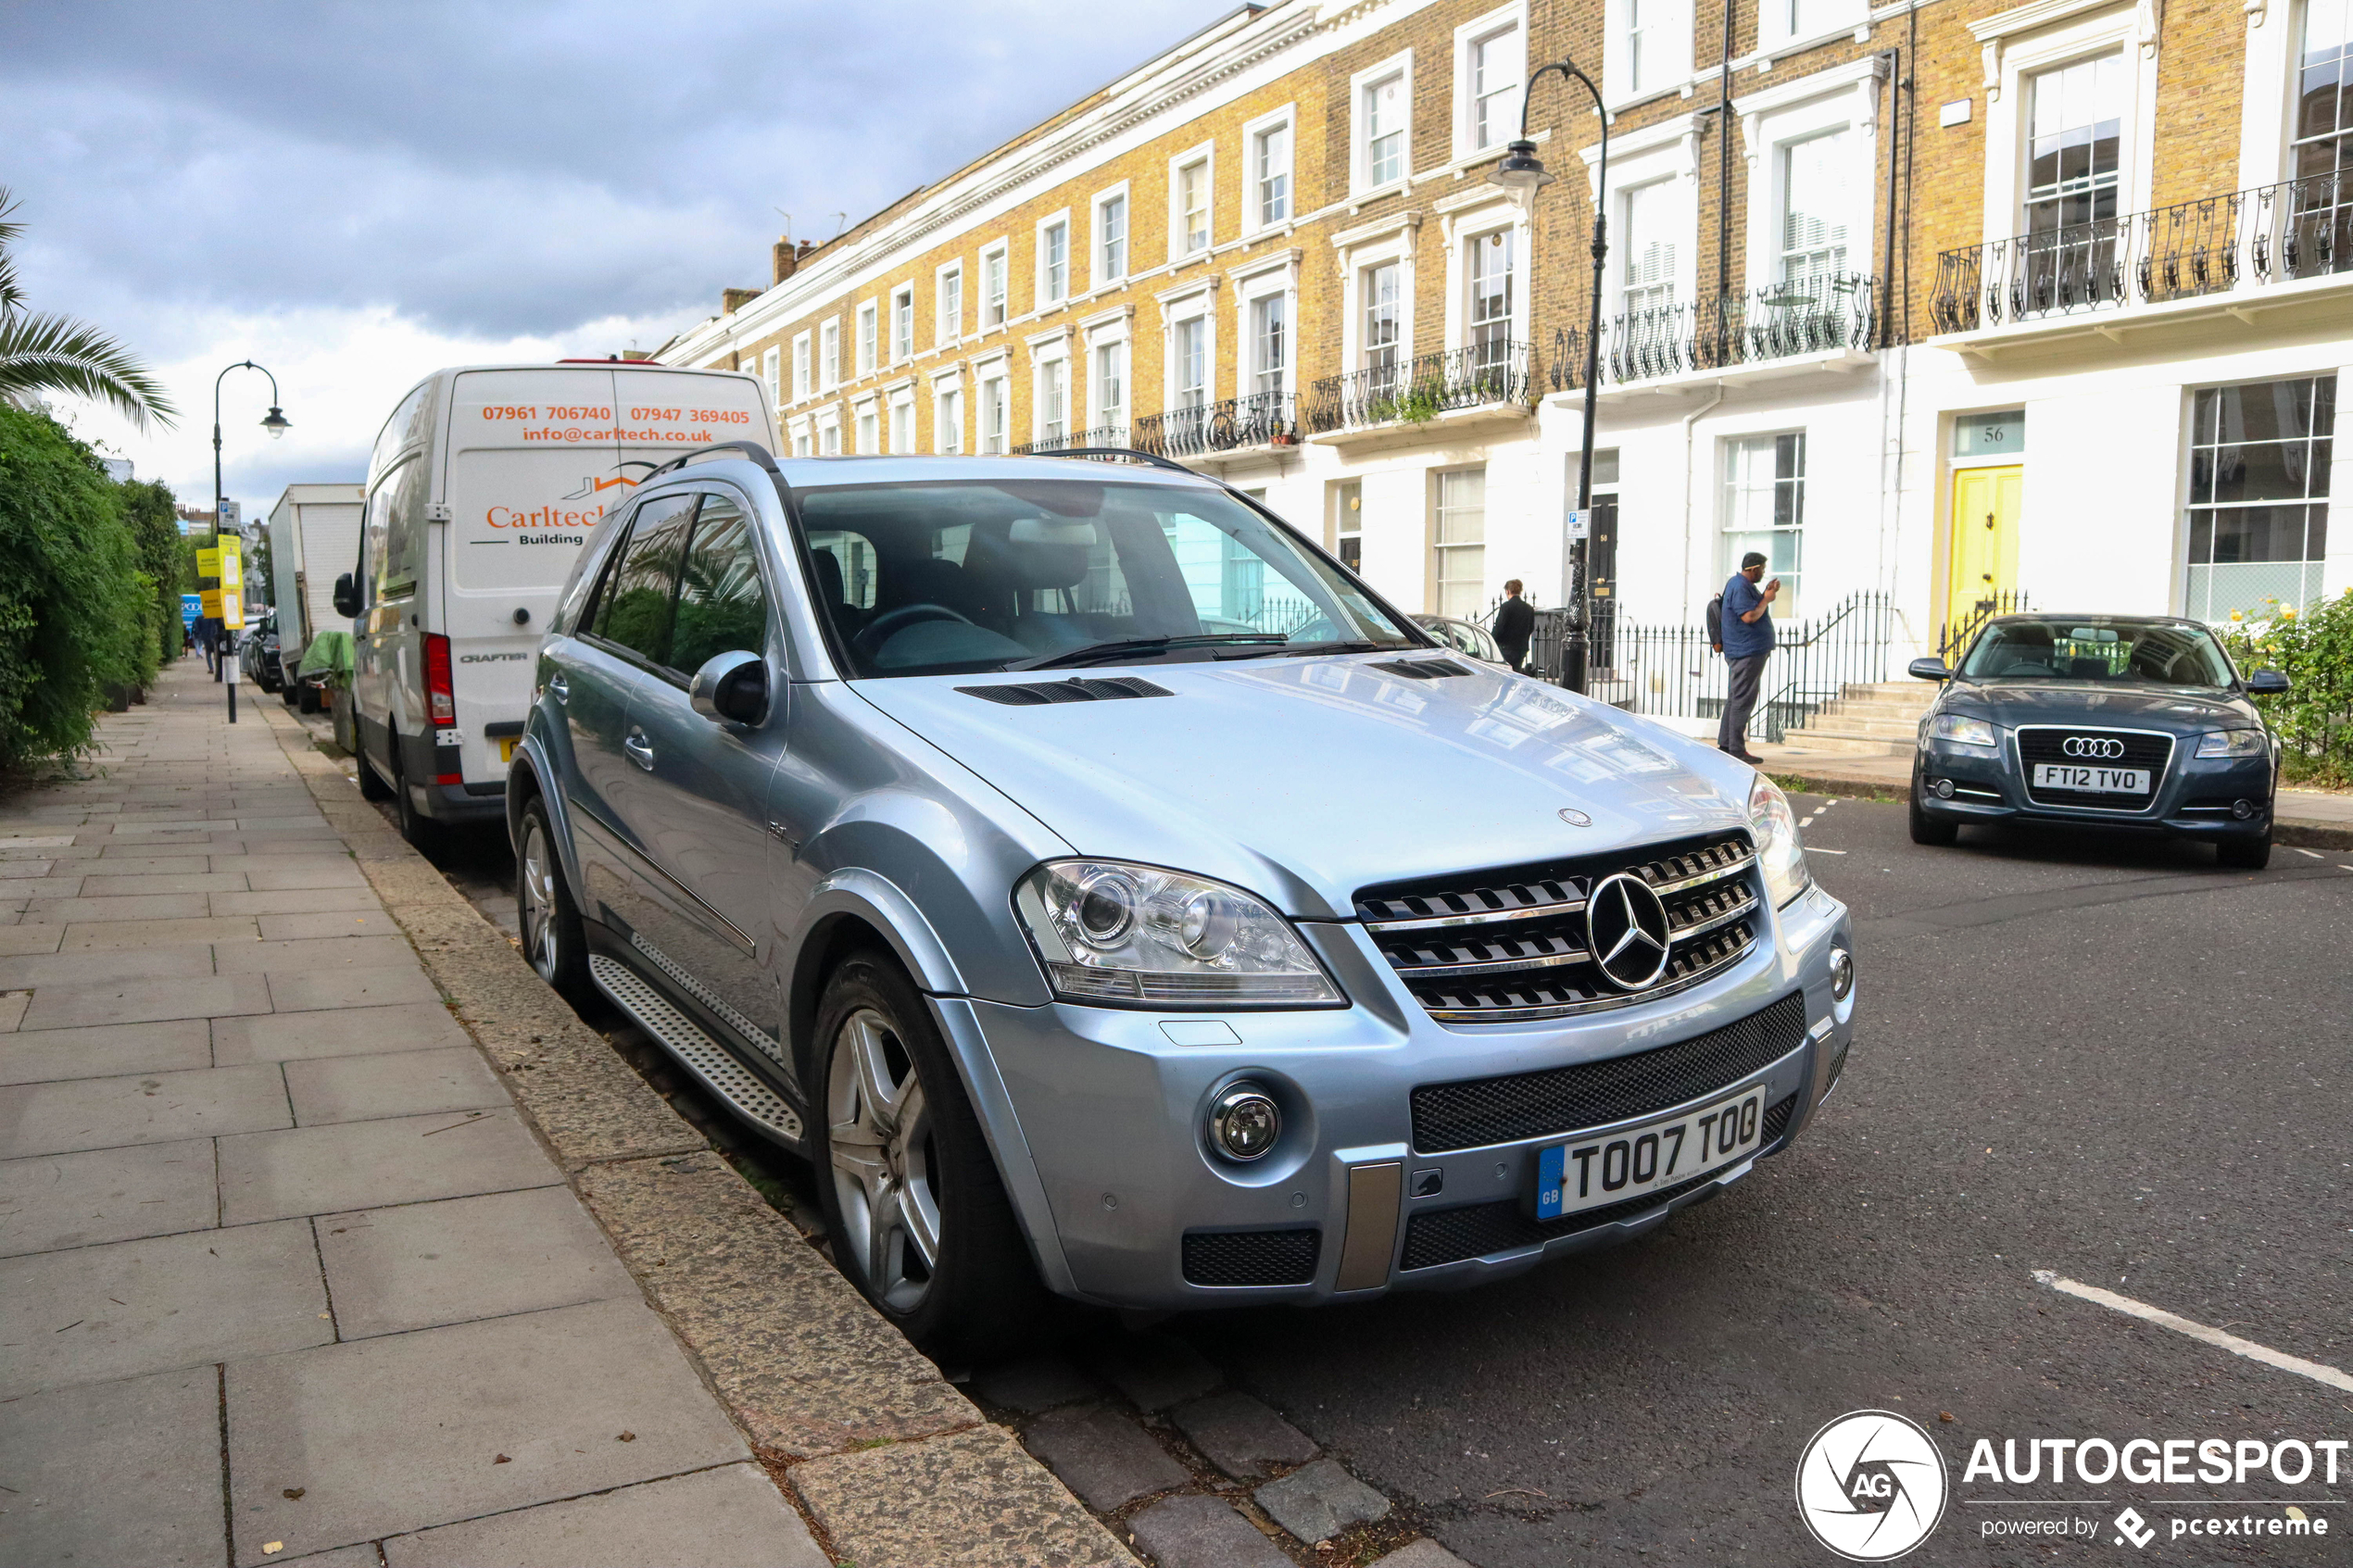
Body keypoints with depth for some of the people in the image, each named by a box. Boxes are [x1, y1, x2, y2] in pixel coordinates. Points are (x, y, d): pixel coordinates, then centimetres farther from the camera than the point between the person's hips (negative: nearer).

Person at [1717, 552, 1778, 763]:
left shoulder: (1744, 585, 18)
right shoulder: (1740, 587, -17)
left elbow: (1754, 607, 23)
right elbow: (1749, 616, -24)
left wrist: (1767, 593, 11)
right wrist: (1767, 599, -11)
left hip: (1747, 652, 11)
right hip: (1748, 652, -11)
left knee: (1735, 699, 14)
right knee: (1743, 700, -10)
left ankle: (1725, 745, 19)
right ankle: (1736, 750, -9)